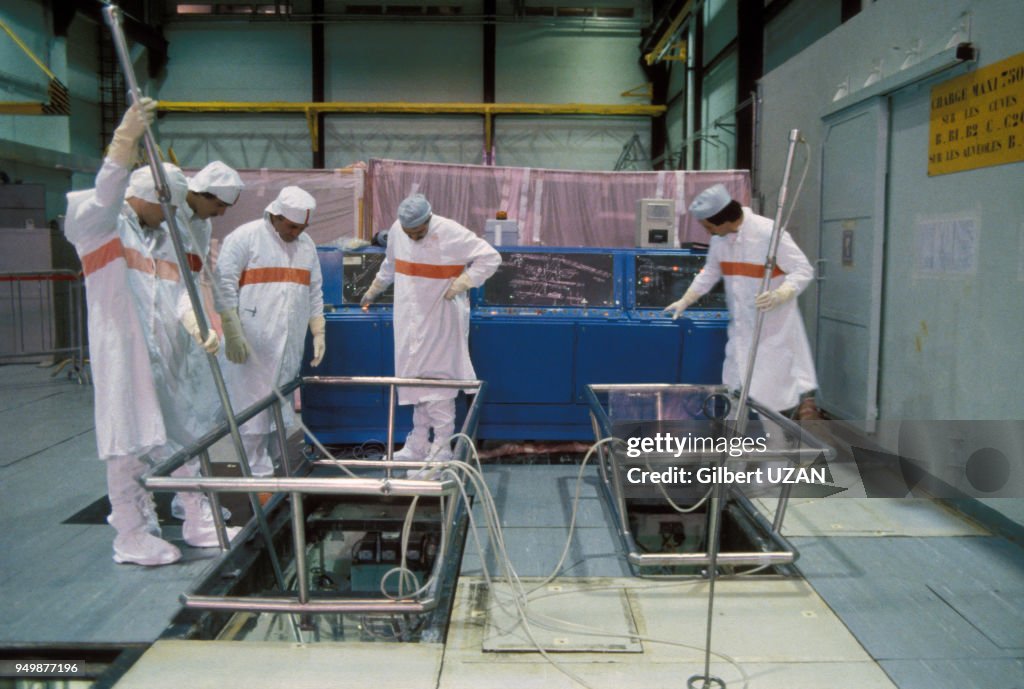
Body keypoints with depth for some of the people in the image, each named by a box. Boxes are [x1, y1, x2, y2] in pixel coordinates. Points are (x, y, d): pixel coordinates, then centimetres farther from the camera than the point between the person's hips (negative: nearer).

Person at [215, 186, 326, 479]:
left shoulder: (306, 244, 15)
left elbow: (314, 292, 19)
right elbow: (225, 284, -9)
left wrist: (319, 332, 13)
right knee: (254, 407, -3)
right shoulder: (245, 237, -5)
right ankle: (259, 473, 6)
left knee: (283, 406, 12)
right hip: (252, 343, -6)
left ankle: (280, 464, 25)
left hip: (290, 345, 6)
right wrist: (232, 333, -14)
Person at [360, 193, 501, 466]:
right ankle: (419, 444, 22)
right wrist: (373, 291, 35)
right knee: (415, 379, 11)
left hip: (440, 319, -6)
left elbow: (491, 258, -10)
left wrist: (458, 286, -17)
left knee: (437, 382, -6)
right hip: (410, 319, 6)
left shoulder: (452, 233, -14)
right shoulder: (396, 231, 4)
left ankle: (442, 448, 3)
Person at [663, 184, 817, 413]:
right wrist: (684, 301, 19)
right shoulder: (720, 238, 2)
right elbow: (710, 273, 18)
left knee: (771, 392, -2)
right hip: (741, 329, 7)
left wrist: (779, 295, -33)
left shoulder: (770, 233, -20)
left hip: (773, 329, -6)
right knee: (735, 393, 11)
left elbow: (803, 270, -17)